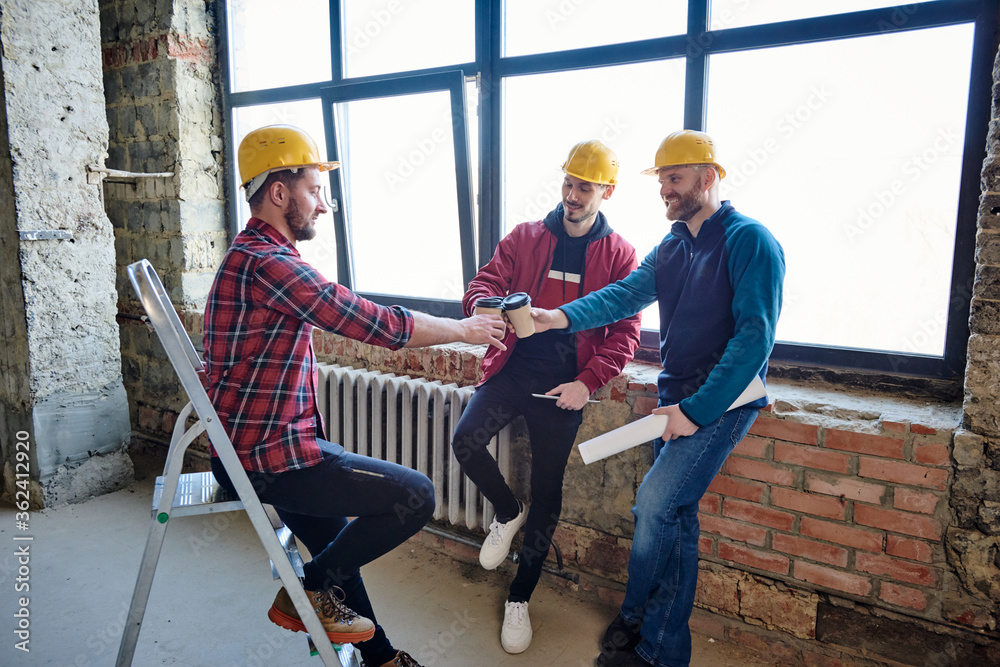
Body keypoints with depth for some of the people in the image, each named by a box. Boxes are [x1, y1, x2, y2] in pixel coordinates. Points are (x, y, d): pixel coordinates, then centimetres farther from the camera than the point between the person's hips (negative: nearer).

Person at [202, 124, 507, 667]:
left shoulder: (253, 255, 15)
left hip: (253, 447, 11)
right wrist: (464, 330, -8)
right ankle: (306, 591, 7)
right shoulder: (267, 263, -21)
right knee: (415, 496, -8)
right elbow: (377, 324, -21)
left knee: (339, 546, 24)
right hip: (270, 458, -11)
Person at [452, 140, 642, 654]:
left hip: (566, 384, -1)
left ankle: (520, 598, 26)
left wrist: (588, 382, -13)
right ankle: (508, 512, 11)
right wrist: (484, 307, -26)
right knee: (466, 441, -23)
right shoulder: (525, 237, 6)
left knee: (547, 494, 6)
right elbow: (484, 283, 0)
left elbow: (625, 331, 0)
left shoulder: (619, 255, 2)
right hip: (512, 370, 1)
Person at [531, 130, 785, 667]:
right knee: (675, 516, 12)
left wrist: (698, 409, -22)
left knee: (653, 503, -14)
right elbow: (625, 295, 0)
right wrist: (565, 316, -19)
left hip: (723, 401, -7)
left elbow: (755, 335, -19)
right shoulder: (670, 248, 12)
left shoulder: (749, 241, -13)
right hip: (676, 398, 8)